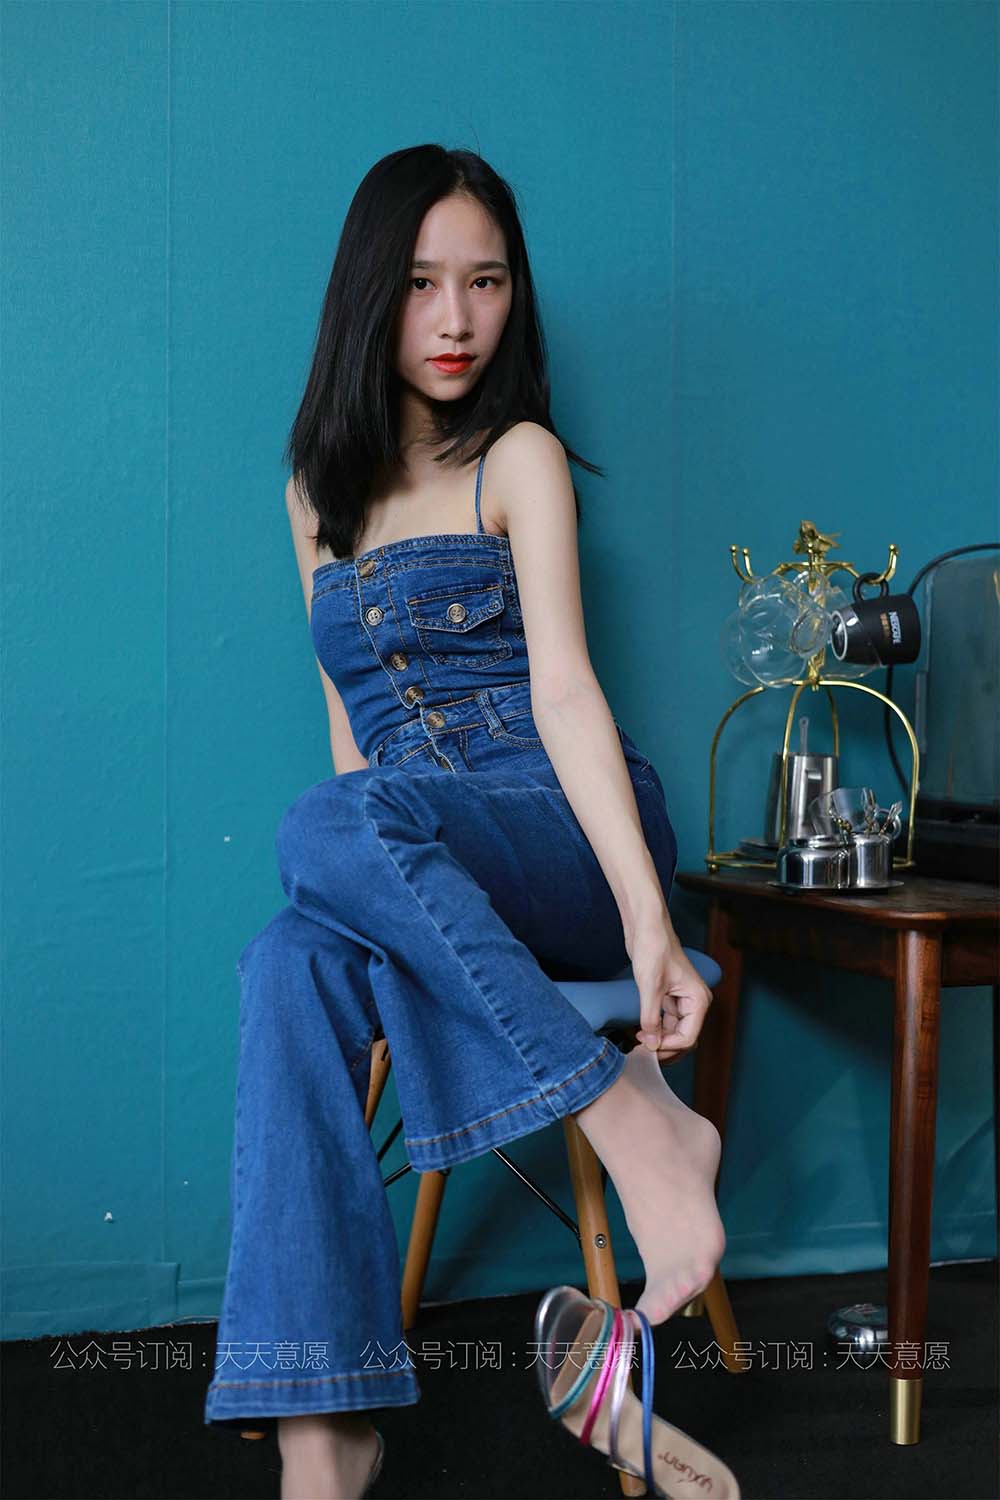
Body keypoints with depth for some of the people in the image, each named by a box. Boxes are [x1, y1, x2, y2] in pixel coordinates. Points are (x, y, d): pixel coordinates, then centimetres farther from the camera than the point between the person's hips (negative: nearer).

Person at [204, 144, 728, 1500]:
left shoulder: (520, 459, 3)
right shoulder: (320, 488, 18)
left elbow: (561, 685, -11)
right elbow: (351, 716, 16)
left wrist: (648, 918, -24)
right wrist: (398, 890, -3)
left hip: (565, 832, -3)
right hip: (416, 871, 4)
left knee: (330, 829, -34)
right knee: (291, 970, -31)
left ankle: (639, 1113, -31)